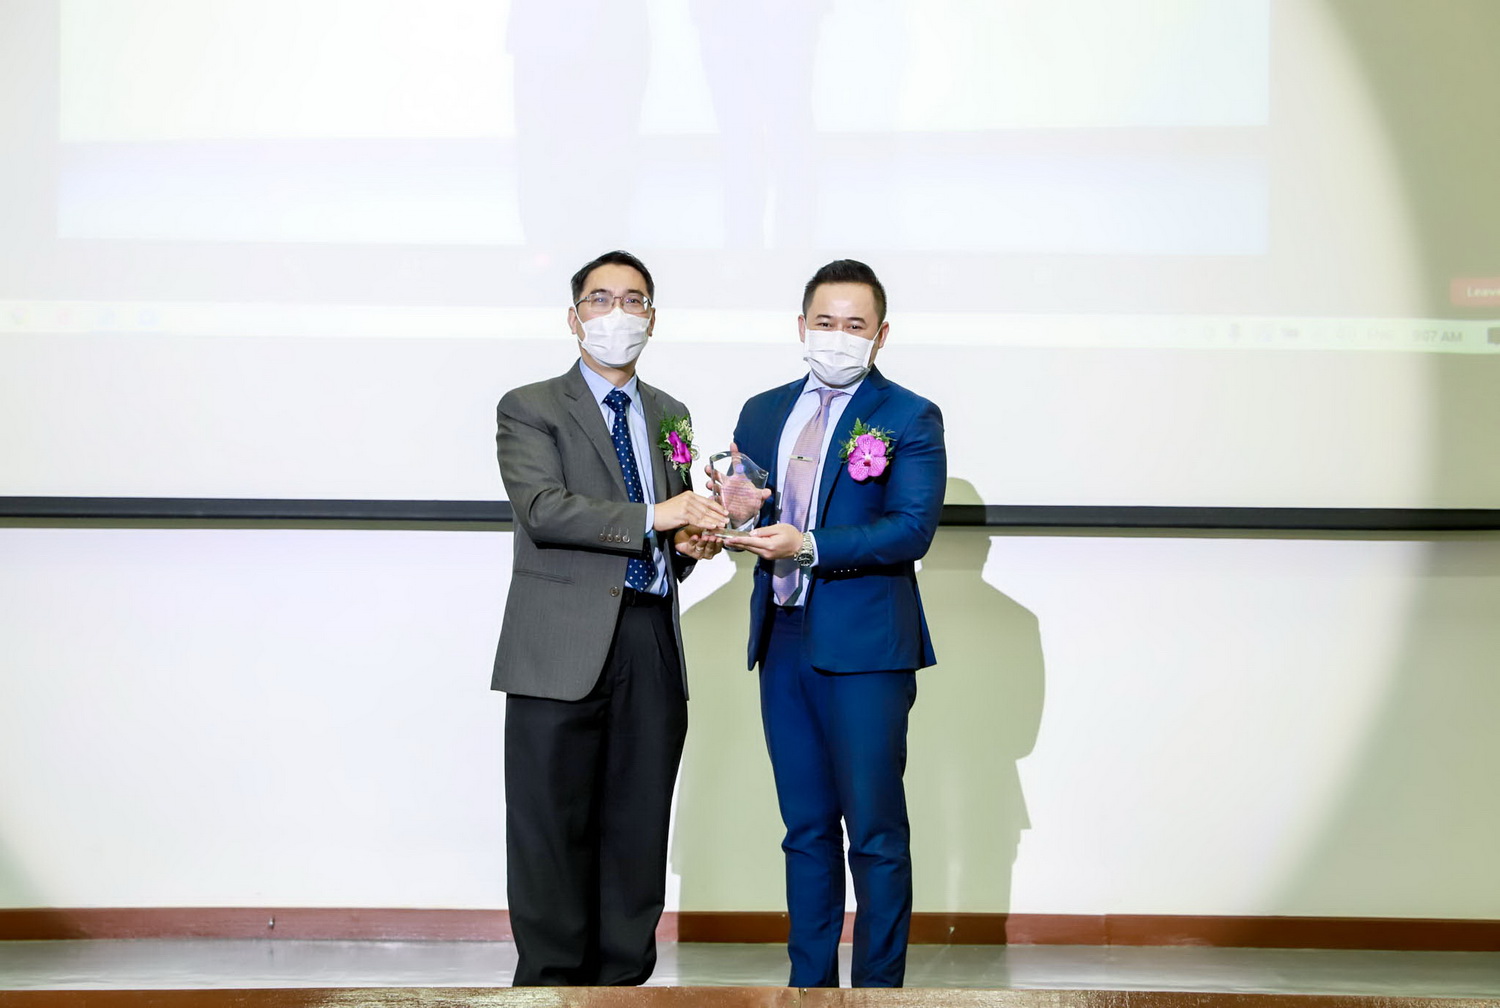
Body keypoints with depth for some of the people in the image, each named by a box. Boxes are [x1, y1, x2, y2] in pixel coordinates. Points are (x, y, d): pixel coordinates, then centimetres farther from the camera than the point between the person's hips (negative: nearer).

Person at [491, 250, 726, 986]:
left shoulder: (667, 416, 20)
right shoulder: (530, 409, 2)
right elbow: (543, 509, -14)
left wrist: (690, 542, 6)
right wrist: (654, 517, -19)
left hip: (653, 644, 5)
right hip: (564, 648, -5)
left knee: (639, 829, 6)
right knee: (555, 830, -3)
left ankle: (624, 978, 13)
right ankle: (550, 980, 5)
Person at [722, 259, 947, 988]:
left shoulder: (910, 420, -3)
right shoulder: (763, 413, 15)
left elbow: (911, 529, -13)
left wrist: (810, 548, -22)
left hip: (864, 649, -5)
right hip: (783, 642, 5)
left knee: (875, 833, -2)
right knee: (805, 830, 12)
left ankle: (879, 987, 7)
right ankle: (809, 982, 19)